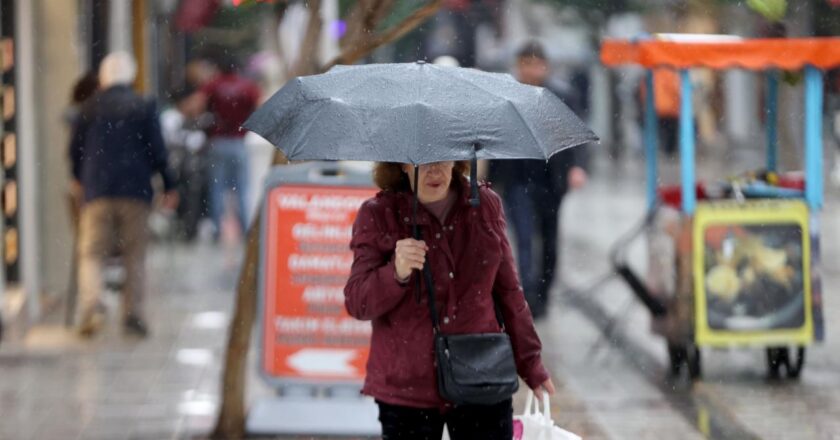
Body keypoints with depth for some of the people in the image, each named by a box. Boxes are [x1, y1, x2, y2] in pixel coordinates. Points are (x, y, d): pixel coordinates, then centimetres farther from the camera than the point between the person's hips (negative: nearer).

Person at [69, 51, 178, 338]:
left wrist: (77, 179, 29)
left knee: (91, 252, 0)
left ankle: (90, 304, -22)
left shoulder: (90, 108, 5)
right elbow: (157, 151, 0)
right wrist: (168, 186, 9)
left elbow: (75, 148, 11)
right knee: (135, 254, 8)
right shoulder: (144, 108, 2)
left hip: (97, 191, 0)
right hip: (136, 190, 0)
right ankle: (133, 313, 4)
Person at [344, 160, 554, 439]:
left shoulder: (486, 205, 5)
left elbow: (508, 292, 12)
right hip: (408, 391, -2)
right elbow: (357, 304, -9)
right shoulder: (377, 215, -3)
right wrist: (397, 273, -28)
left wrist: (530, 364, 15)